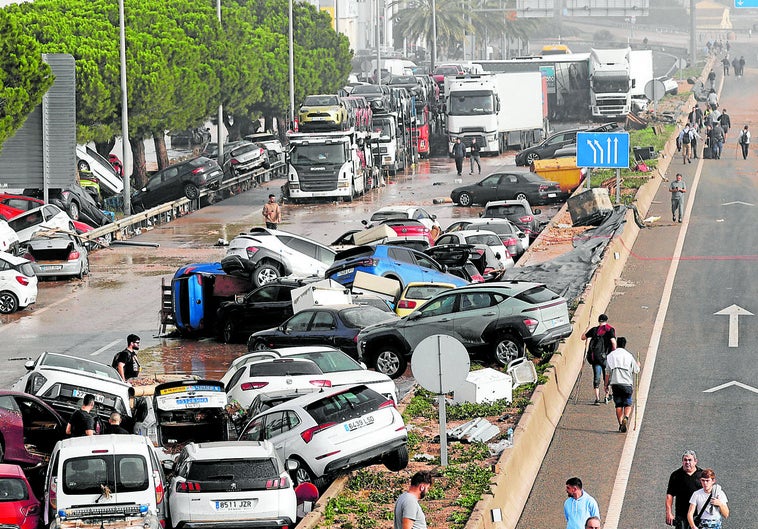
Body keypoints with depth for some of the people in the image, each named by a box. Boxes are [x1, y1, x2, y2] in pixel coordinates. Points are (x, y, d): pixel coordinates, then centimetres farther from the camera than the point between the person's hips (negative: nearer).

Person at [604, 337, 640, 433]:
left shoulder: (610, 356, 5)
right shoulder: (629, 356, 2)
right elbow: (636, 371, 10)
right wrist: (638, 365, 32)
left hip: (615, 383, 1)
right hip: (627, 384, -1)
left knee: (618, 405, 10)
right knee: (628, 405, 7)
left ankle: (620, 424, 6)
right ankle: (626, 418, -20)